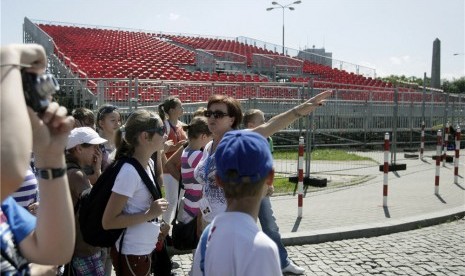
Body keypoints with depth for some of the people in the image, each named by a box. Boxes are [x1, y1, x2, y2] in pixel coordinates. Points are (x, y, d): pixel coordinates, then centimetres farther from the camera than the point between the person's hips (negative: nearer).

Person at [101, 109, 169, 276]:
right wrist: (149, 214, -24)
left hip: (145, 249, 8)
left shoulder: (149, 163, 2)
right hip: (131, 253, -8)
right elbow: (108, 221, -24)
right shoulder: (129, 171, -24)